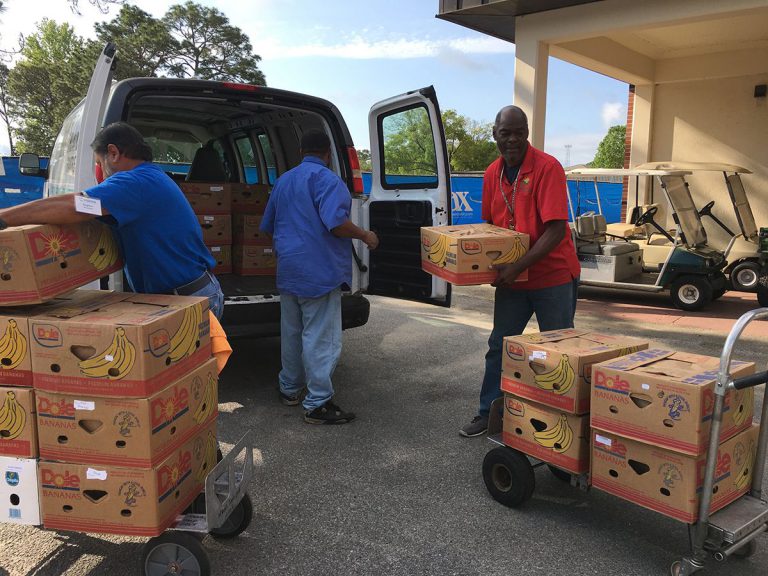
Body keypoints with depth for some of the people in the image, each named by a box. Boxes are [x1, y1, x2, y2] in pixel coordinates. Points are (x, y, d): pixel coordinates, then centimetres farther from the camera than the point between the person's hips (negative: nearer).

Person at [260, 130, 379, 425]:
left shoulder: (283, 181, 16)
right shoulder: (326, 180, -11)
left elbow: (268, 226, 23)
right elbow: (335, 223, -24)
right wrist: (365, 236, -9)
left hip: (288, 271, 9)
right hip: (319, 272, -8)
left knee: (291, 333, 19)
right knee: (321, 339, -4)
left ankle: (289, 389, 31)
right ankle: (318, 404, 0)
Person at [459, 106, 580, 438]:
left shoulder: (547, 168, -16)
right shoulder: (492, 174, 3)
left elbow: (556, 229, -23)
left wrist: (518, 267, -27)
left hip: (553, 276, -6)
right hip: (511, 277, 6)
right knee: (498, 346, 11)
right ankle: (488, 414, 24)